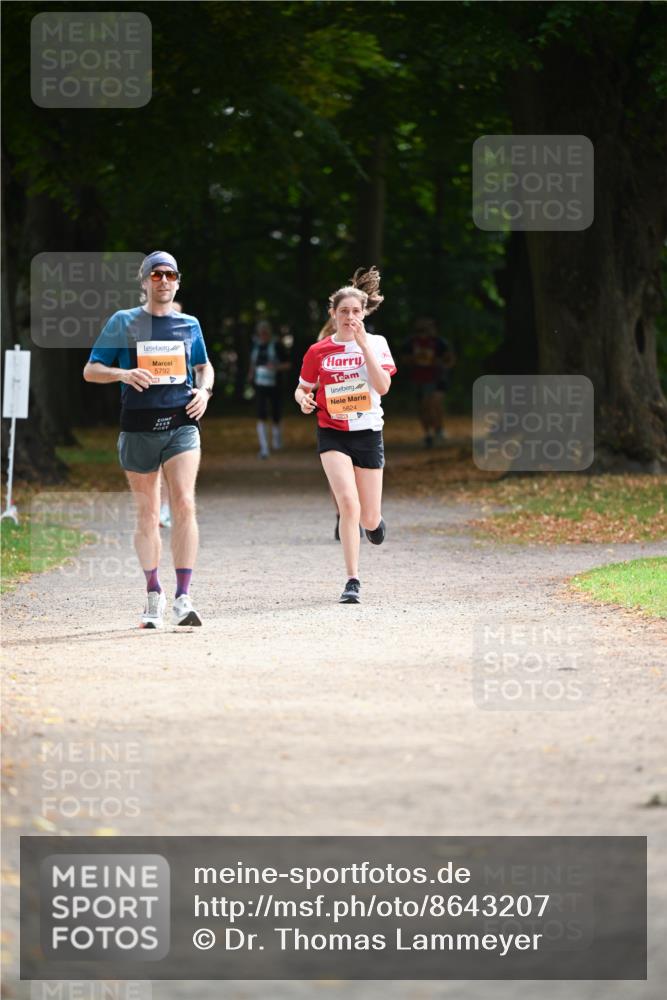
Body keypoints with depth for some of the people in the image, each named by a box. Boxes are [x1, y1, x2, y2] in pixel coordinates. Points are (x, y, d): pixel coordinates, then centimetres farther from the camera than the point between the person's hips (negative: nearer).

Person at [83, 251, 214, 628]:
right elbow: (91, 371, 5)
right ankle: (154, 595, 22)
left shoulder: (189, 325, 12)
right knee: (148, 514, 7)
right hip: (139, 428, 0)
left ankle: (183, 598, -19)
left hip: (181, 424, 0)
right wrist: (124, 374, -15)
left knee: (184, 505, -17)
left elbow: (204, 366, 27)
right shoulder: (123, 322, 5)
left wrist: (204, 390, 5)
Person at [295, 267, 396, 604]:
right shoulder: (318, 351, 0)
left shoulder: (376, 344, -1)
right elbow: (302, 388, 11)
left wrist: (363, 345, -19)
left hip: (368, 433, 1)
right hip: (332, 434, -1)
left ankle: (373, 519, 45)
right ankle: (352, 580, -15)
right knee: (348, 503, -21)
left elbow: (383, 386, -16)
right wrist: (303, 399, -12)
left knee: (369, 519, 5)